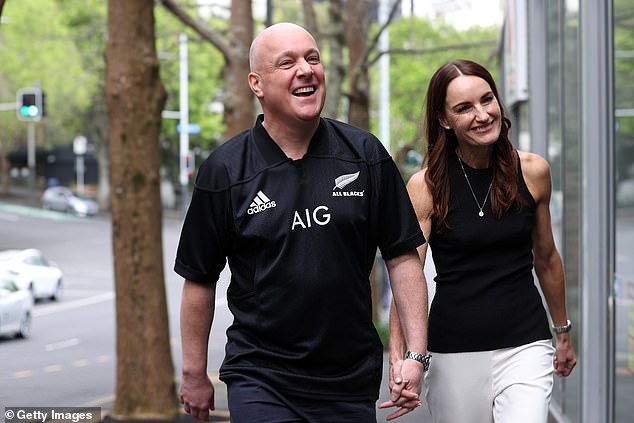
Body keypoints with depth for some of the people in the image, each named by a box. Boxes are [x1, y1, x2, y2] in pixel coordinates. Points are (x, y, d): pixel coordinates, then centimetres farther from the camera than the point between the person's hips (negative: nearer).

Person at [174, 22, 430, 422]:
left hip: (352, 385, 2)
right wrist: (195, 374, 6)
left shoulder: (366, 156, 1)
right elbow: (200, 280, 3)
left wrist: (415, 354, -4)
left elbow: (403, 257, 3)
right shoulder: (224, 170, -3)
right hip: (259, 380, -2)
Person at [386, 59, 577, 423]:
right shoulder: (426, 186, -6)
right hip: (454, 350, 0)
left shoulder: (533, 171, 1)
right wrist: (399, 357, -24)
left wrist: (563, 332, 22)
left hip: (525, 346, 1)